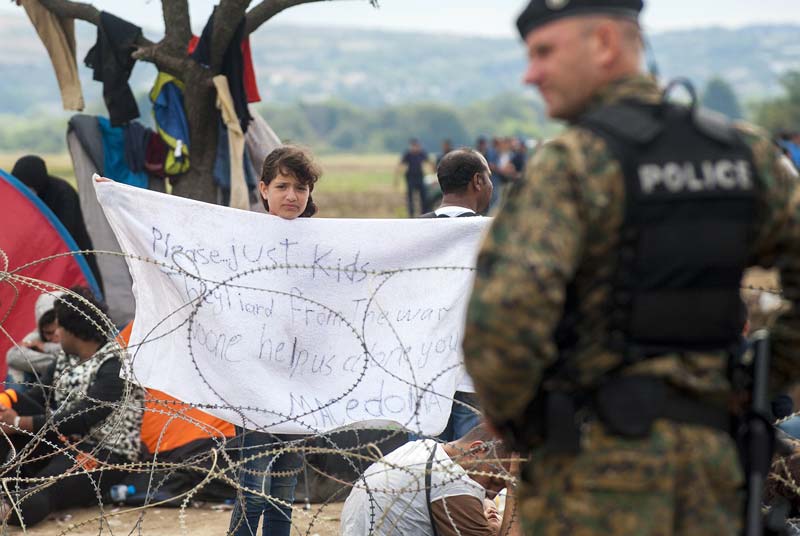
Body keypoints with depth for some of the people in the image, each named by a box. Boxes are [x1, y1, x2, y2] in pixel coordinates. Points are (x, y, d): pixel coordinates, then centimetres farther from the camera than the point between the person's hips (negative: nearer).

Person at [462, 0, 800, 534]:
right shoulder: (744, 152, 6)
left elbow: (506, 310, -24)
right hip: (709, 448, 6)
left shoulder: (574, 161, -13)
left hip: (598, 450, -6)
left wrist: (505, 413, -7)